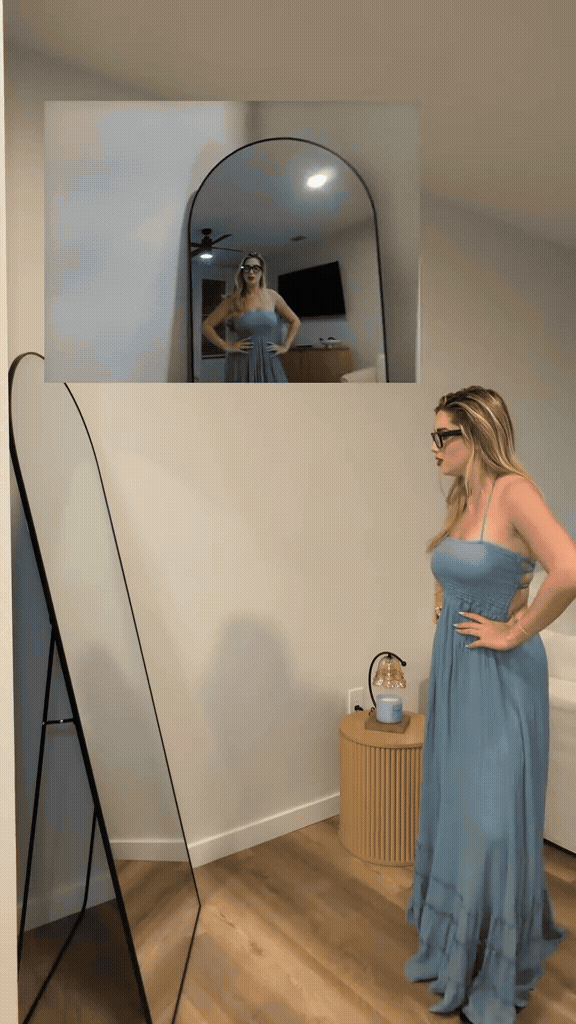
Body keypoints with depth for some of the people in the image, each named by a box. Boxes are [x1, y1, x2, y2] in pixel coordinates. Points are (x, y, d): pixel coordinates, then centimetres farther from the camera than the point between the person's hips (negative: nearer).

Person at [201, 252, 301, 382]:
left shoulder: (272, 296, 9)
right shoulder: (234, 300, 4)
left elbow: (295, 322, 19)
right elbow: (207, 325, 7)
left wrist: (285, 346, 10)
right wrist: (226, 346, -1)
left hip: (270, 362, 2)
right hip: (243, 364, -2)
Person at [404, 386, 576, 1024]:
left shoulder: (513, 491, -18)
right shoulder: (463, 500, 7)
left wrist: (515, 632, -22)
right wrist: (447, 607, 10)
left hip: (499, 678, -8)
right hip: (453, 671, 8)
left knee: (492, 816, 6)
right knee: (452, 805, 20)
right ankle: (456, 942, 43)